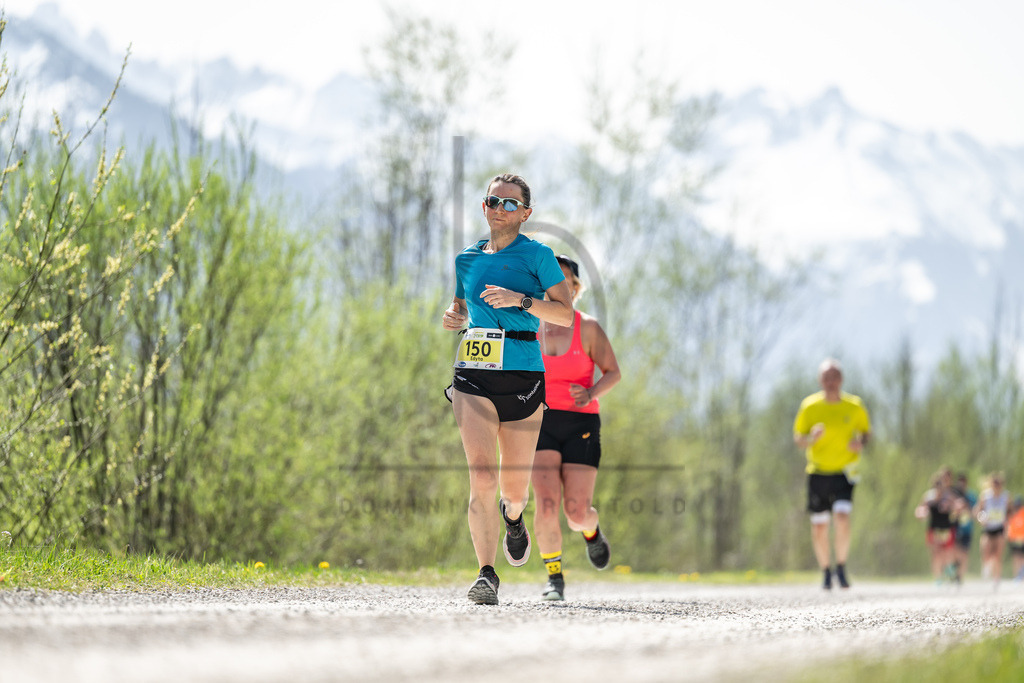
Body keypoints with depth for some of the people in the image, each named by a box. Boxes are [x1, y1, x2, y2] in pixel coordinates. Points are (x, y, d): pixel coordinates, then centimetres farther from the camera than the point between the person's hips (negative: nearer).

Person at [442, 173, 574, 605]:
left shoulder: (537, 256, 2)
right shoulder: (466, 259, 13)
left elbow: (566, 314, -5)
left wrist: (521, 299, -19)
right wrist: (453, 317, 5)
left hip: (522, 378, -1)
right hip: (473, 377, 1)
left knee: (514, 490, 7)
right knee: (482, 479, -17)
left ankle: (513, 517, 45)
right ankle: (486, 574, -17)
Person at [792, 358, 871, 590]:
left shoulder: (854, 406, -1)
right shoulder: (809, 406, -1)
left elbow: (866, 431, 13)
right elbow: (798, 438, 4)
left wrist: (861, 442, -10)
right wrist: (811, 438, -18)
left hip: (844, 472, -1)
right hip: (818, 472, 1)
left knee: (842, 517, -21)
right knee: (819, 527, 1)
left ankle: (841, 568, -3)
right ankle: (826, 572, 22)